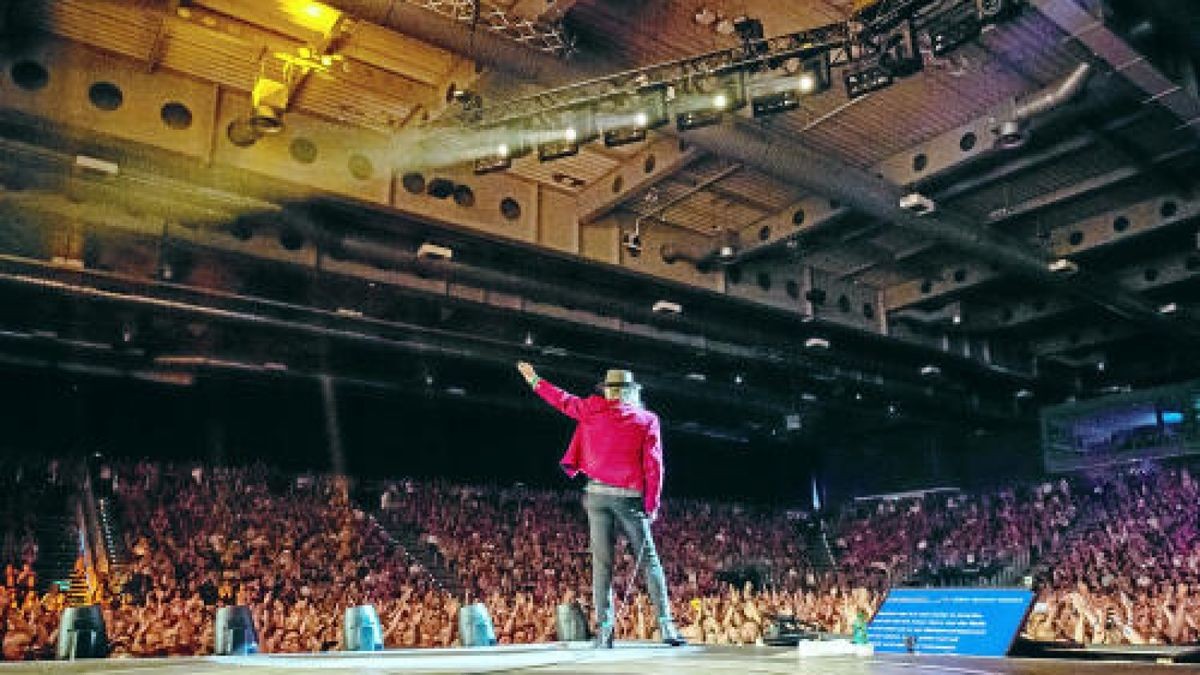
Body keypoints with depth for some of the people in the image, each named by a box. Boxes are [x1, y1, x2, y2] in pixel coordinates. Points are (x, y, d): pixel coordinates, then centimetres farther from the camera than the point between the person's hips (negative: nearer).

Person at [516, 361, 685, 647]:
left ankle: (604, 629, 0)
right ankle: (666, 625, -1)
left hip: (598, 494, 1)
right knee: (649, 560, 4)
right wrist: (652, 506, -1)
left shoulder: (593, 409, 5)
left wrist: (535, 381, 36)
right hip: (629, 496, -1)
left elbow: (564, 401, 21)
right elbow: (653, 466, -3)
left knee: (602, 562, 3)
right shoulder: (647, 419, 3)